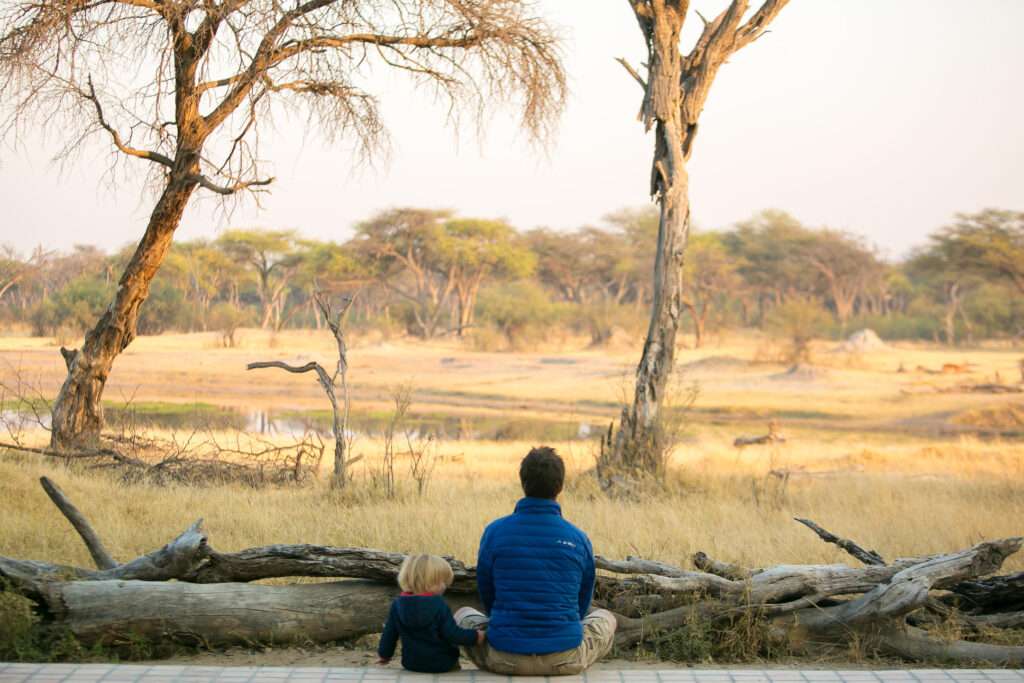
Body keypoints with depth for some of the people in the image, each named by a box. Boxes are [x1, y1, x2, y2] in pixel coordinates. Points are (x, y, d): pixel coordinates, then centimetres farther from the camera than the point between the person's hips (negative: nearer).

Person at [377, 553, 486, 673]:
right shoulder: (439, 605, -18)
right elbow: (453, 634, -19)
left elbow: (389, 635, 4)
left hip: (411, 664, 4)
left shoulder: (398, 605, -4)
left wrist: (384, 654, 20)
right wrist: (476, 636, -7)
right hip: (441, 664, -4)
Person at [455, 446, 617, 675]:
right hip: (566, 660, 0)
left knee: (463, 614, 31)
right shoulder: (578, 539, -2)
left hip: (504, 658, 0)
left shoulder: (494, 532, -4)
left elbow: (487, 595, 9)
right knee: (605, 618, 31)